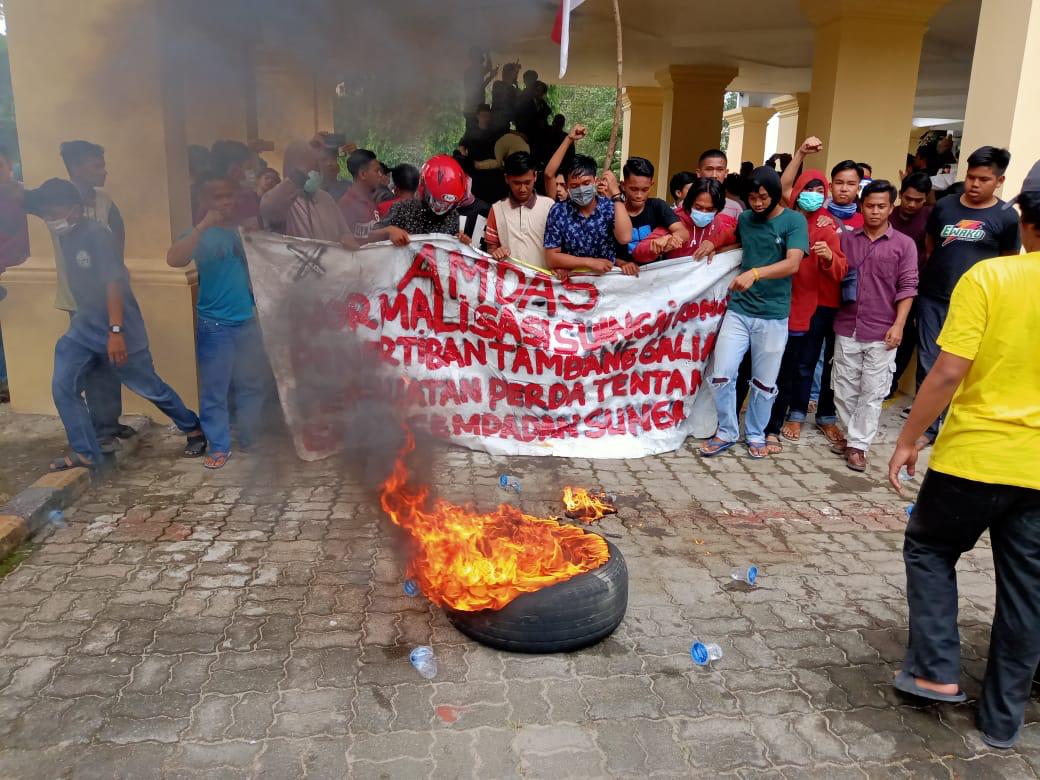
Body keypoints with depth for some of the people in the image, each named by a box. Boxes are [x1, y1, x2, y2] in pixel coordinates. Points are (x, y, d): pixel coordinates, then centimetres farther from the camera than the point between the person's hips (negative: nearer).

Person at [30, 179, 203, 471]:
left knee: (149, 388, 4)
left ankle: (194, 429, 24)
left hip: (117, 329, -7)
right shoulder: (64, 238, 3)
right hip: (83, 327, 7)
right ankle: (85, 453, 9)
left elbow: (113, 282, -25)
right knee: (62, 386, -1)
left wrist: (116, 331, -29)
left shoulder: (96, 233, -19)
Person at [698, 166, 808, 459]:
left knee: (764, 384, 9)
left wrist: (755, 273, -34)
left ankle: (755, 435, 28)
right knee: (721, 376, -2)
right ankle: (726, 432, 16)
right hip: (738, 310, 3)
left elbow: (792, 264, -21)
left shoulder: (794, 221, -6)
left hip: (773, 316, -3)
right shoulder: (744, 219, 8)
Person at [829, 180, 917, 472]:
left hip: (882, 333, -2)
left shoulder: (904, 244, 0)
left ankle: (858, 445, 8)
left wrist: (898, 325, -11)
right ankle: (850, 435, 25)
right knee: (845, 389, 10)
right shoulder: (846, 239, 7)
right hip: (847, 328, 3)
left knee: (872, 392, 1)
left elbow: (907, 287, -3)